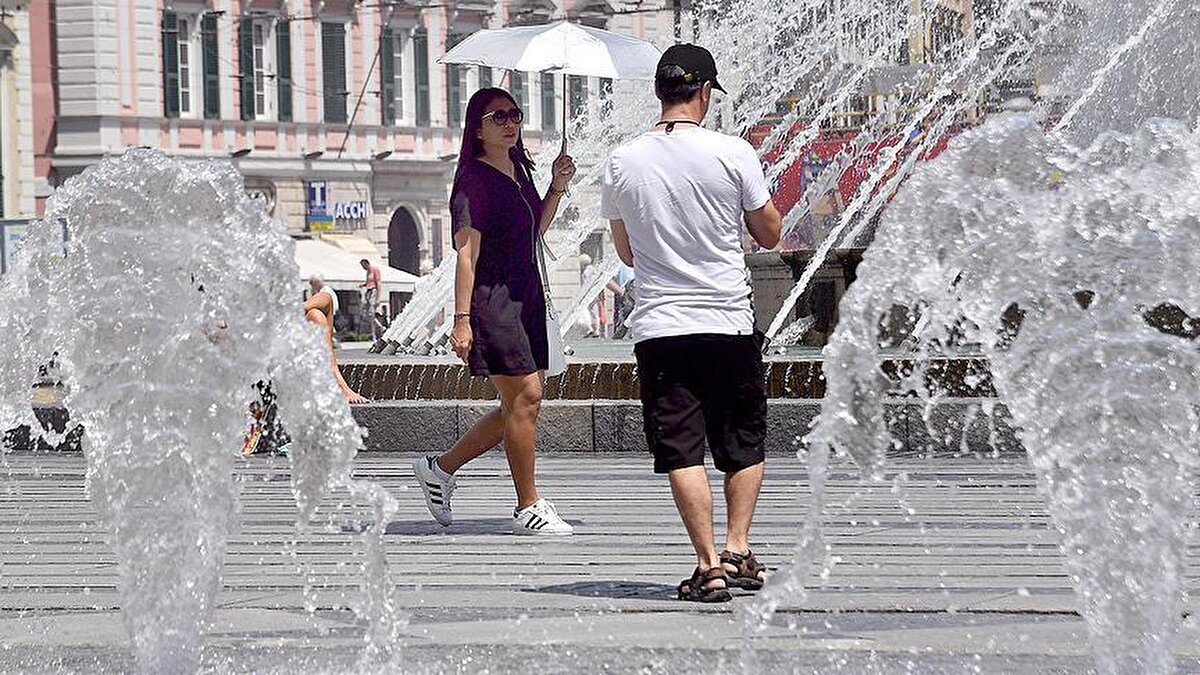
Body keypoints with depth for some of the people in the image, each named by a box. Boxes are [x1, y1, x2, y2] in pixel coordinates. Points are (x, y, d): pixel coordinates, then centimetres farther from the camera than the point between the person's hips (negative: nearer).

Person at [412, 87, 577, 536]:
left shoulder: (519, 170, 14)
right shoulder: (475, 180, -12)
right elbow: (467, 254, -16)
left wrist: (557, 188, 10)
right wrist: (462, 318, -21)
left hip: (526, 296, 9)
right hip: (492, 297, -9)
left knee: (523, 405, 9)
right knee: (525, 397, -9)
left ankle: (441, 468, 22)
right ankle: (528, 508, -1)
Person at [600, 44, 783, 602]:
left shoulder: (622, 163, 1)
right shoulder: (732, 154, -7)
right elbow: (769, 234, 5)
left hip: (658, 326, 1)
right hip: (730, 324, -1)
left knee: (682, 451, 1)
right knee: (745, 446, 15)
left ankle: (708, 566, -4)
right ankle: (737, 550, 9)